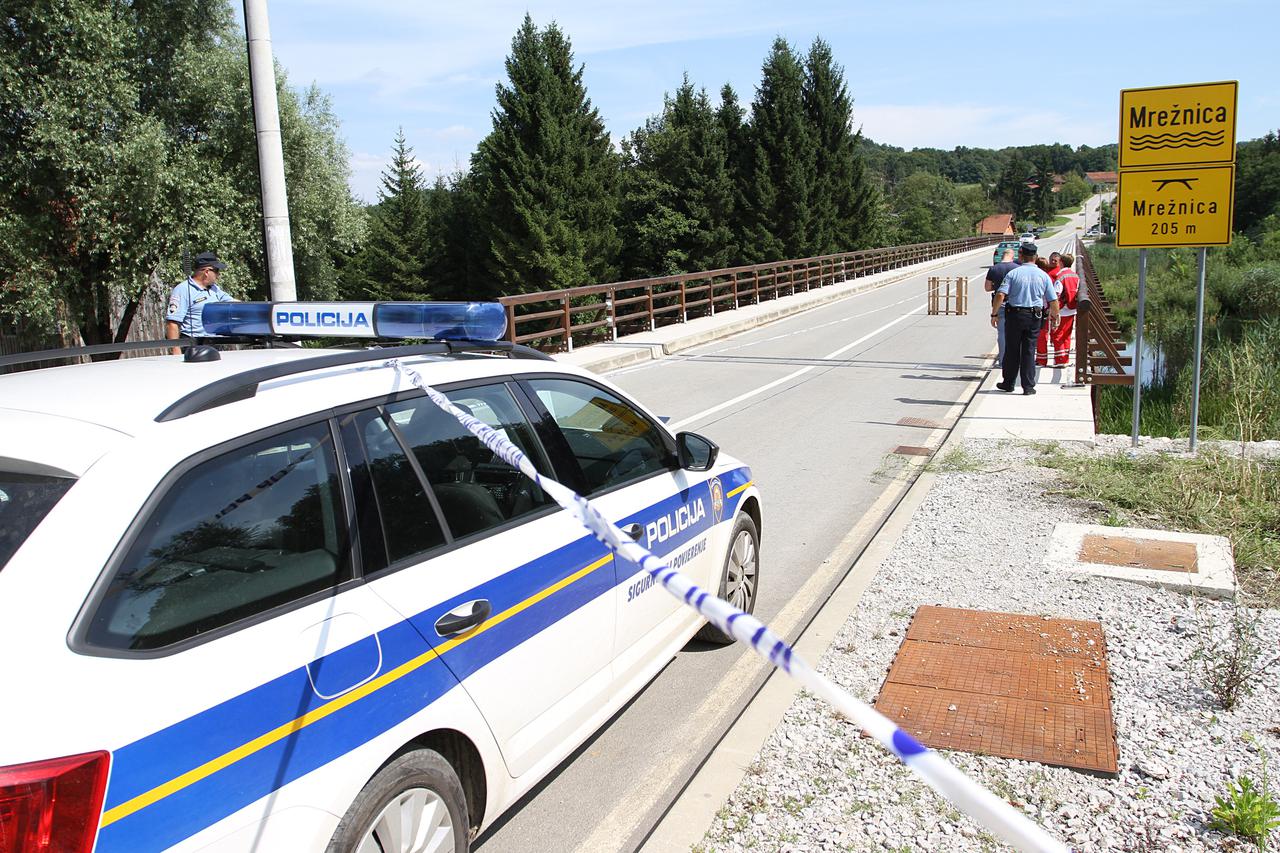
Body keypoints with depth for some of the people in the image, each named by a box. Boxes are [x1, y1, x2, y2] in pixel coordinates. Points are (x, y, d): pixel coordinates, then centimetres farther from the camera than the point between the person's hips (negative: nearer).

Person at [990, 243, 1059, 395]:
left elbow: (1001, 295, -14)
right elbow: (1053, 301, 3)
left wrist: (994, 314, -6)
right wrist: (1055, 317, 16)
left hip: (1014, 315, -2)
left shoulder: (1013, 273, -5)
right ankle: (1028, 386, 6)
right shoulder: (1043, 275, 2)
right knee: (1029, 351, 7)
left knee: (1012, 350, 9)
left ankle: (1008, 383, 18)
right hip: (1034, 317, 2)